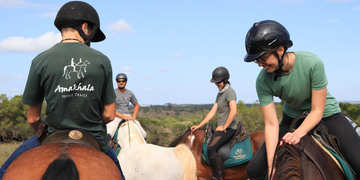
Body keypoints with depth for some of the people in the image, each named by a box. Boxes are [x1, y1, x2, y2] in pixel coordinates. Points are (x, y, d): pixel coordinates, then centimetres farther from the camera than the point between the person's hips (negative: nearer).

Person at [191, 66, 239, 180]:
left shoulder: (229, 92, -12)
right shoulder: (220, 94, 16)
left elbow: (233, 111, -24)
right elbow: (212, 112, 15)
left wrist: (224, 127, -19)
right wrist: (199, 126, 9)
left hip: (228, 128, -10)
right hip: (220, 128, 10)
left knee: (211, 149, -25)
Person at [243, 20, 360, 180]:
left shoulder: (312, 63, -29)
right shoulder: (263, 81, -21)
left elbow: (317, 111, -22)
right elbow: (271, 124, -22)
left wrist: (298, 133, -40)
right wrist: (272, 167, -31)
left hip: (326, 113, -2)